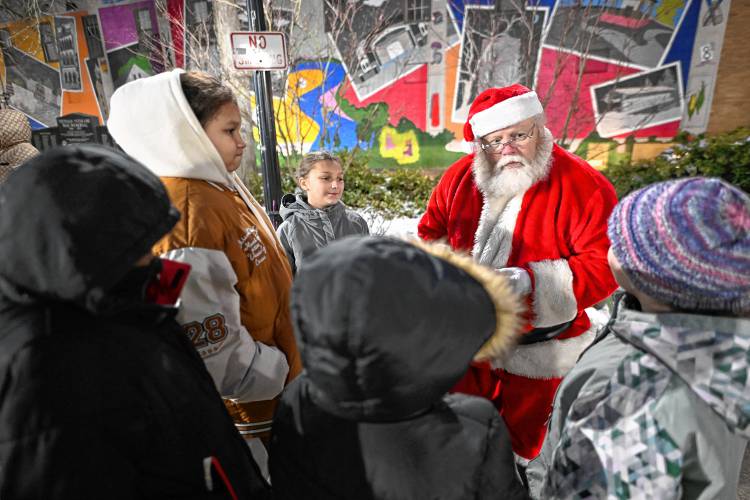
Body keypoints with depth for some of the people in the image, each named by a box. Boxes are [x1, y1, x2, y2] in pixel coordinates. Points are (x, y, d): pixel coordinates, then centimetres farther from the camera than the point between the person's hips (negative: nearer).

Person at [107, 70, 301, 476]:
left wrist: (291, 368, 15)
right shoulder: (185, 216, -28)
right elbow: (216, 350, -29)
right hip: (247, 416, -9)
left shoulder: (219, 189, 3)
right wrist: (289, 376, -14)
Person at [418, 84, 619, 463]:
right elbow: (431, 232, 8)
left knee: (521, 444, 20)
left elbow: (605, 263, -21)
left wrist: (533, 281, -32)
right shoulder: (460, 176, -5)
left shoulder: (583, 186, -19)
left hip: (538, 351, -3)